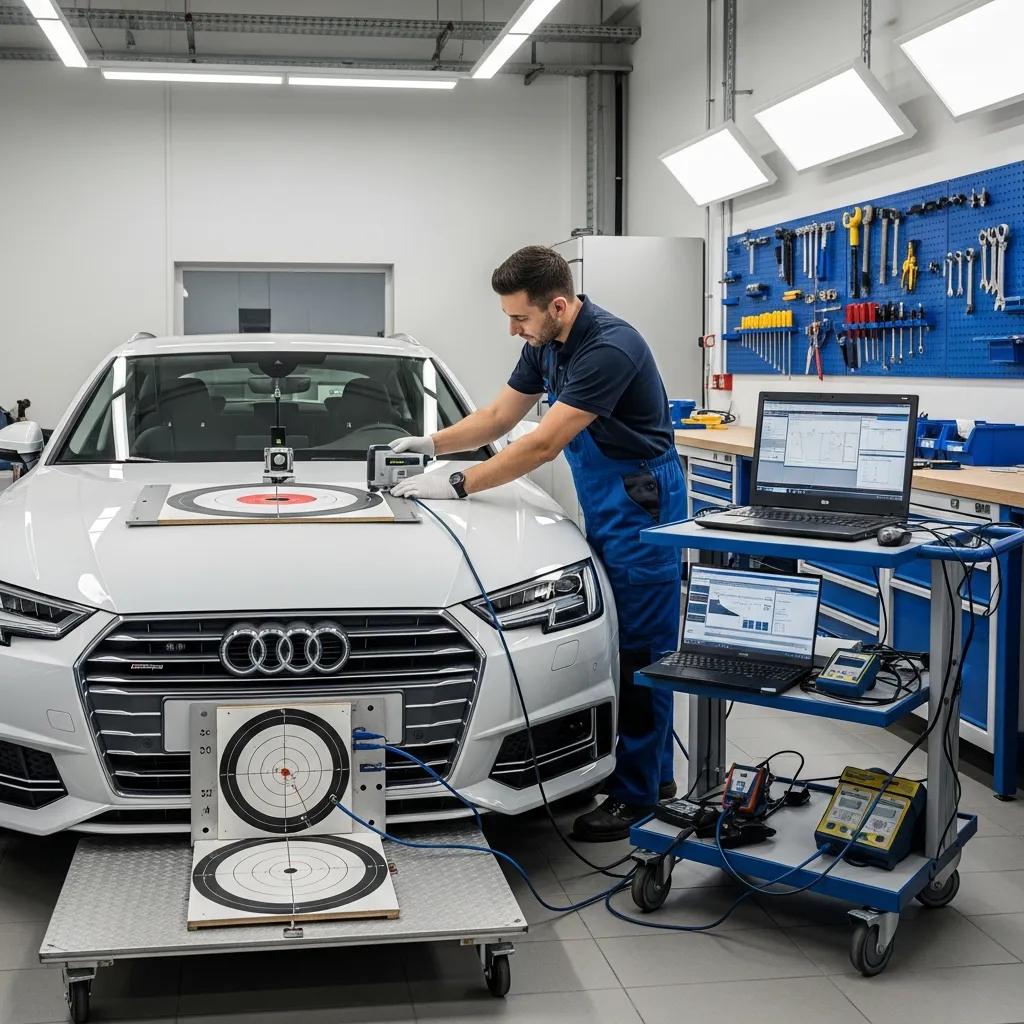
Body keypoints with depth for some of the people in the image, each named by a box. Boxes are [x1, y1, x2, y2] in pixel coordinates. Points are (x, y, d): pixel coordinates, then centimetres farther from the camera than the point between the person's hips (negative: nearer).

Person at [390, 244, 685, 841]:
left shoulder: (609, 347, -26)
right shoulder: (545, 345, 3)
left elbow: (544, 445, -27)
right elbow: (499, 417, 14)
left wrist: (458, 486, -22)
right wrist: (432, 444, 1)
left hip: (641, 507, -9)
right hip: (601, 506, 9)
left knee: (640, 651, -4)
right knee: (614, 643, 14)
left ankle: (637, 795, 5)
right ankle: (655, 774, 25)